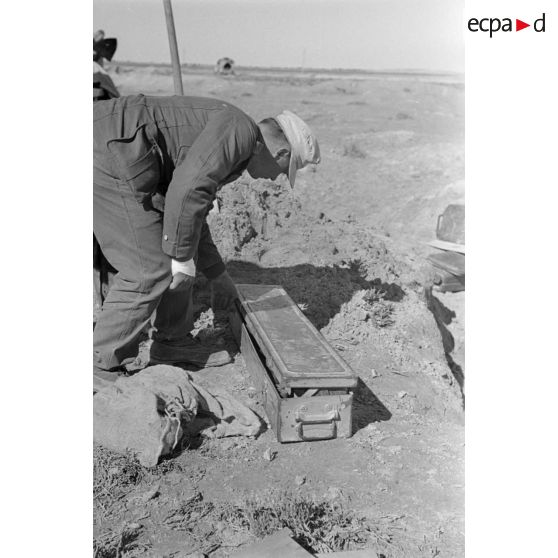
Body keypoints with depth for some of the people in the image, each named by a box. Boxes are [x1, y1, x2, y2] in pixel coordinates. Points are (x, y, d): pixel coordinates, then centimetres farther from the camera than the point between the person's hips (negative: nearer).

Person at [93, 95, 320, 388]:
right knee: (149, 272, -6)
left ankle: (173, 342, 29)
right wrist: (183, 256, -12)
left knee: (180, 252, 16)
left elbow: (190, 212, 30)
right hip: (107, 157, -11)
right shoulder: (239, 129, -9)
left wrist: (217, 275, 35)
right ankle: (102, 368, 8)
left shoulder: (216, 144, 22)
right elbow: (187, 190, -23)